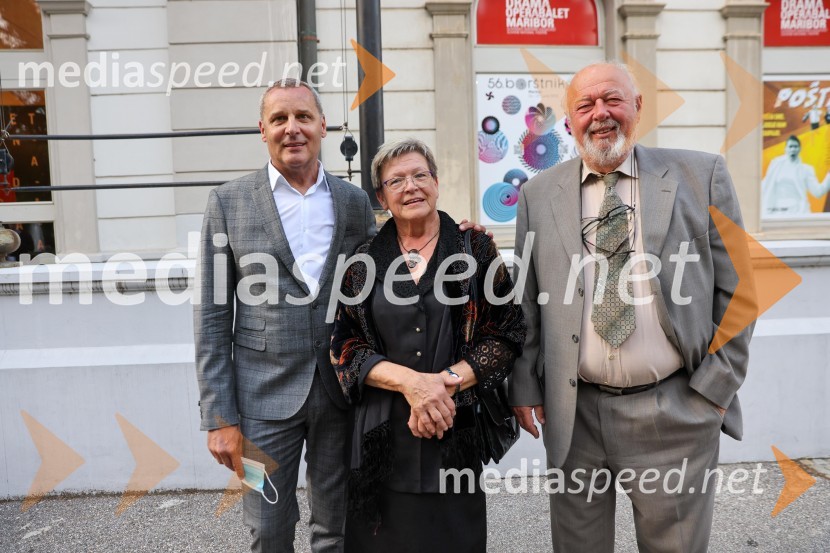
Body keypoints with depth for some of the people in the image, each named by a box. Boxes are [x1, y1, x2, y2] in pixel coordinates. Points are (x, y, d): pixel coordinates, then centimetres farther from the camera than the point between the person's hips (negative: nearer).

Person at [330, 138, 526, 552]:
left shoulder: (476, 248, 1)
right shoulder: (365, 262, 4)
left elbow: (506, 333, -1)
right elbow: (345, 348, 1)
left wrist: (447, 382, -15)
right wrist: (410, 380, -15)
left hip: (457, 430, -1)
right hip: (382, 435, 1)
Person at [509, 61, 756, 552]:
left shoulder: (701, 176, 0)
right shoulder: (539, 195, 3)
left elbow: (737, 291, 1)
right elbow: (526, 301, 6)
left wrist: (717, 386, -3)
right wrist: (525, 387, 3)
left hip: (675, 413, -1)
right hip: (573, 415, 2)